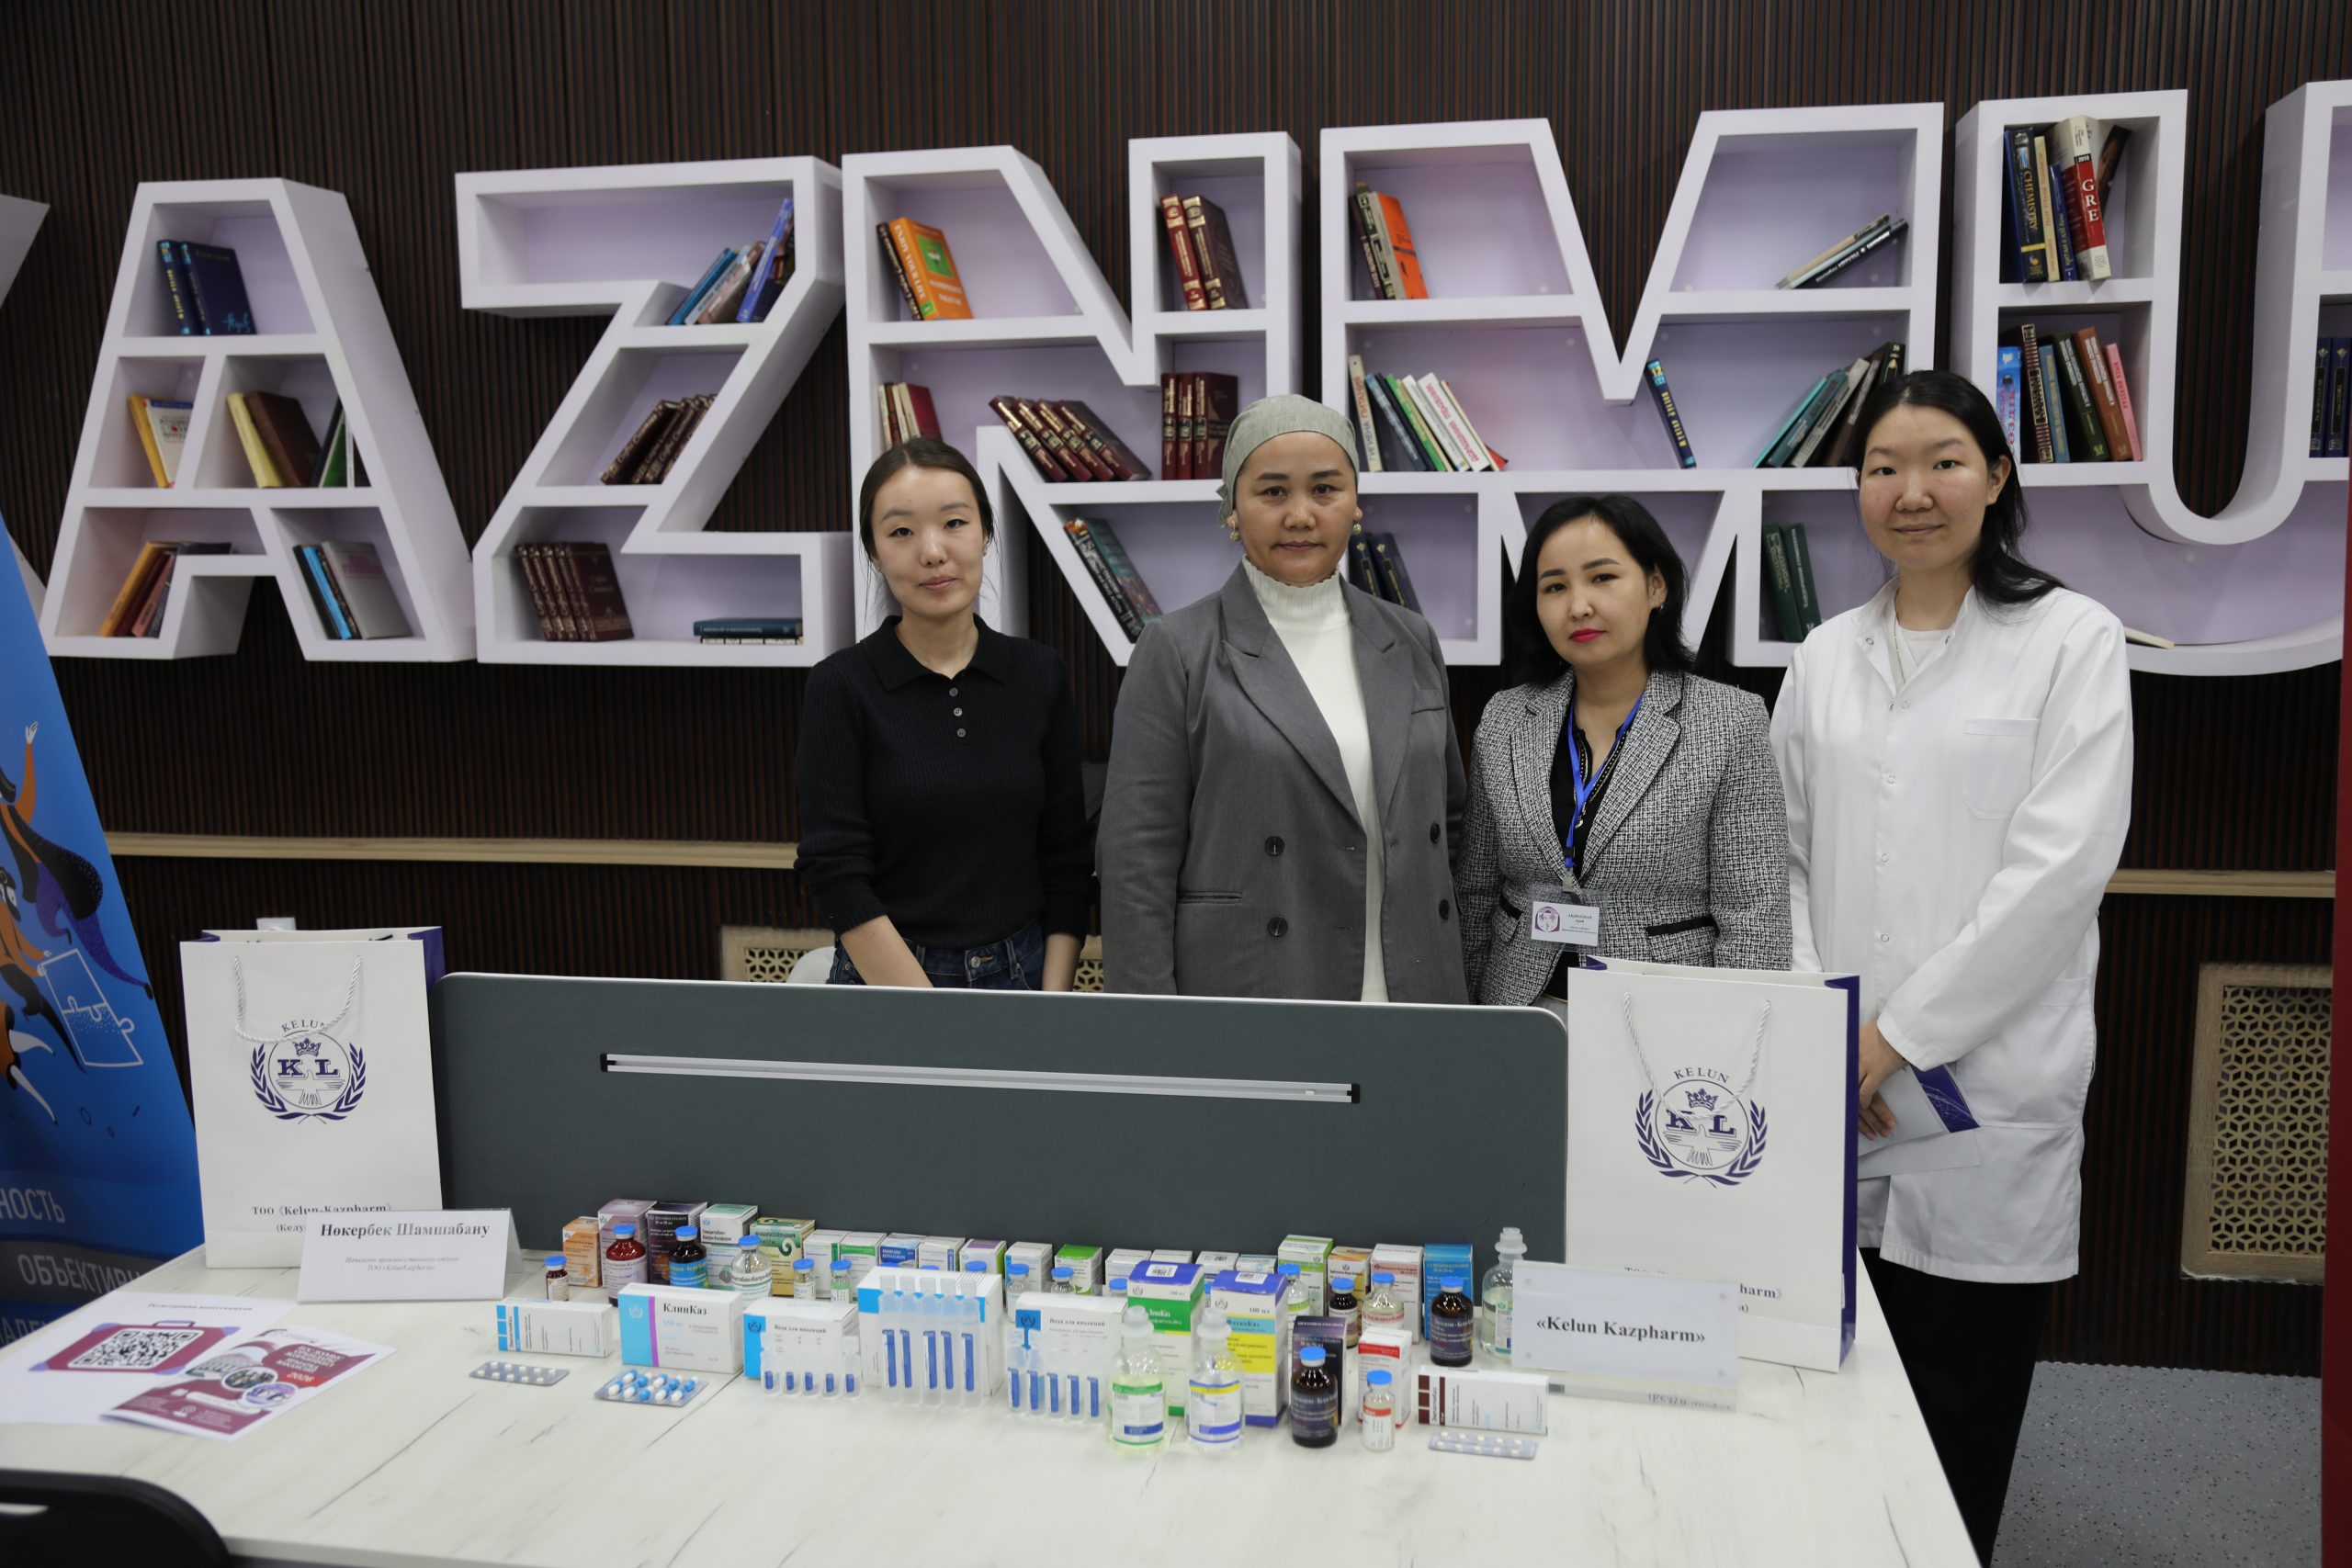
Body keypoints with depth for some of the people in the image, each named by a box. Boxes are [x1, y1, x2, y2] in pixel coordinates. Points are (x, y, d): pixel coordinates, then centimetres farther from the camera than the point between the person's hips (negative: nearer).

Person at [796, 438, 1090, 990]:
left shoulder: (1040, 674, -1)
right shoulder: (842, 686, -9)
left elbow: (1065, 858, 1)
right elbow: (838, 876, -13)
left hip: (1026, 974, 3)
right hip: (886, 980, -3)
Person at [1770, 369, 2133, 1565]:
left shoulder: (2070, 639, -2)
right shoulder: (1826, 656, 11)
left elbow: (2061, 863, -11)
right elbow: (1786, 855, 10)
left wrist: (1905, 1028, -13)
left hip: (1989, 1089, -3)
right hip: (1841, 1091, 4)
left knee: (1956, 1418, 4)